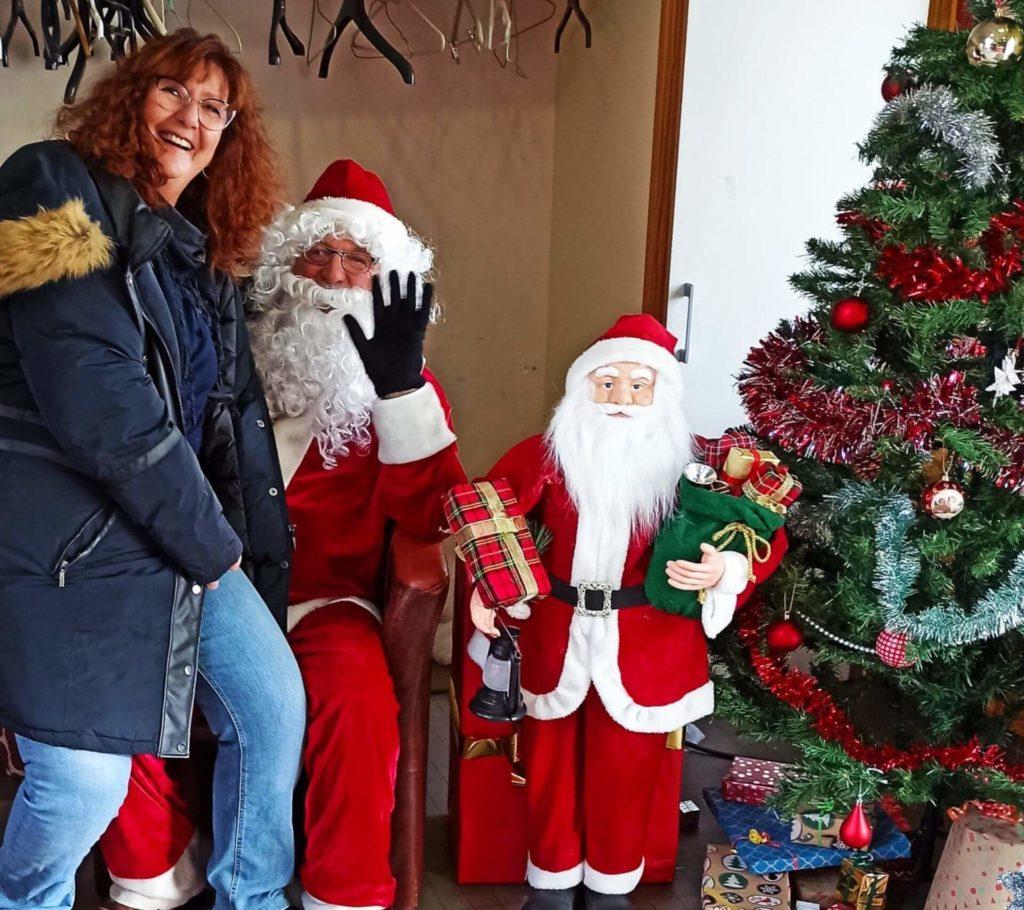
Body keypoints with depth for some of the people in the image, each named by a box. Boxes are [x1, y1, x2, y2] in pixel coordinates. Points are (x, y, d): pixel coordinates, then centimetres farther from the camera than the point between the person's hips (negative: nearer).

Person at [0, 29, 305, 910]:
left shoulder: (204, 254, 16)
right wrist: (207, 539, -13)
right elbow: (91, 398, -19)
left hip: (187, 539, 8)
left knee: (274, 705, 6)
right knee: (86, 780, -9)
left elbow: (232, 408, 17)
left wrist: (235, 535, 3)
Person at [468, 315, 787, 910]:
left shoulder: (684, 466, -10)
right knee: (550, 764, 16)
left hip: (644, 643, -1)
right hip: (555, 635, 1)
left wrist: (721, 571, -26)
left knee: (626, 770, 13)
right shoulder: (547, 454, -8)